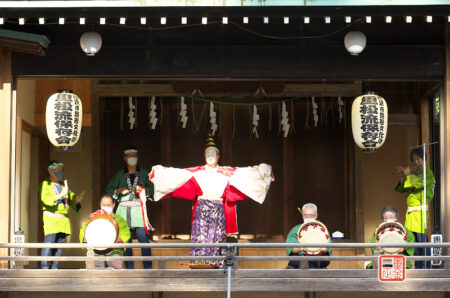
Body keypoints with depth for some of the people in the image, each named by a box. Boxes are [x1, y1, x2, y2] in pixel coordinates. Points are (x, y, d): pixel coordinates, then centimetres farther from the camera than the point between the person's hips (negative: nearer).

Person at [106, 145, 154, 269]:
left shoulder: (144, 173, 11)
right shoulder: (119, 175, 14)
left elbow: (153, 189, 4)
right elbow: (109, 189, 12)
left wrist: (143, 190, -14)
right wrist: (119, 191, -5)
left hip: (139, 209, -2)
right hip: (124, 210, 2)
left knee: (143, 238, -10)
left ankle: (147, 267, -6)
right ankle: (129, 267, 7)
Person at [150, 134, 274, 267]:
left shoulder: (226, 172, 9)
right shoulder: (197, 171, 8)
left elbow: (245, 173, 3)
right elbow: (177, 173, 5)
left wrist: (261, 169, -7)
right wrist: (160, 171, -1)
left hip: (218, 210, 1)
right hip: (202, 209, -1)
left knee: (217, 237, -3)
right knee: (200, 235, -9)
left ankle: (216, 265, 1)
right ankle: (199, 264, -9)